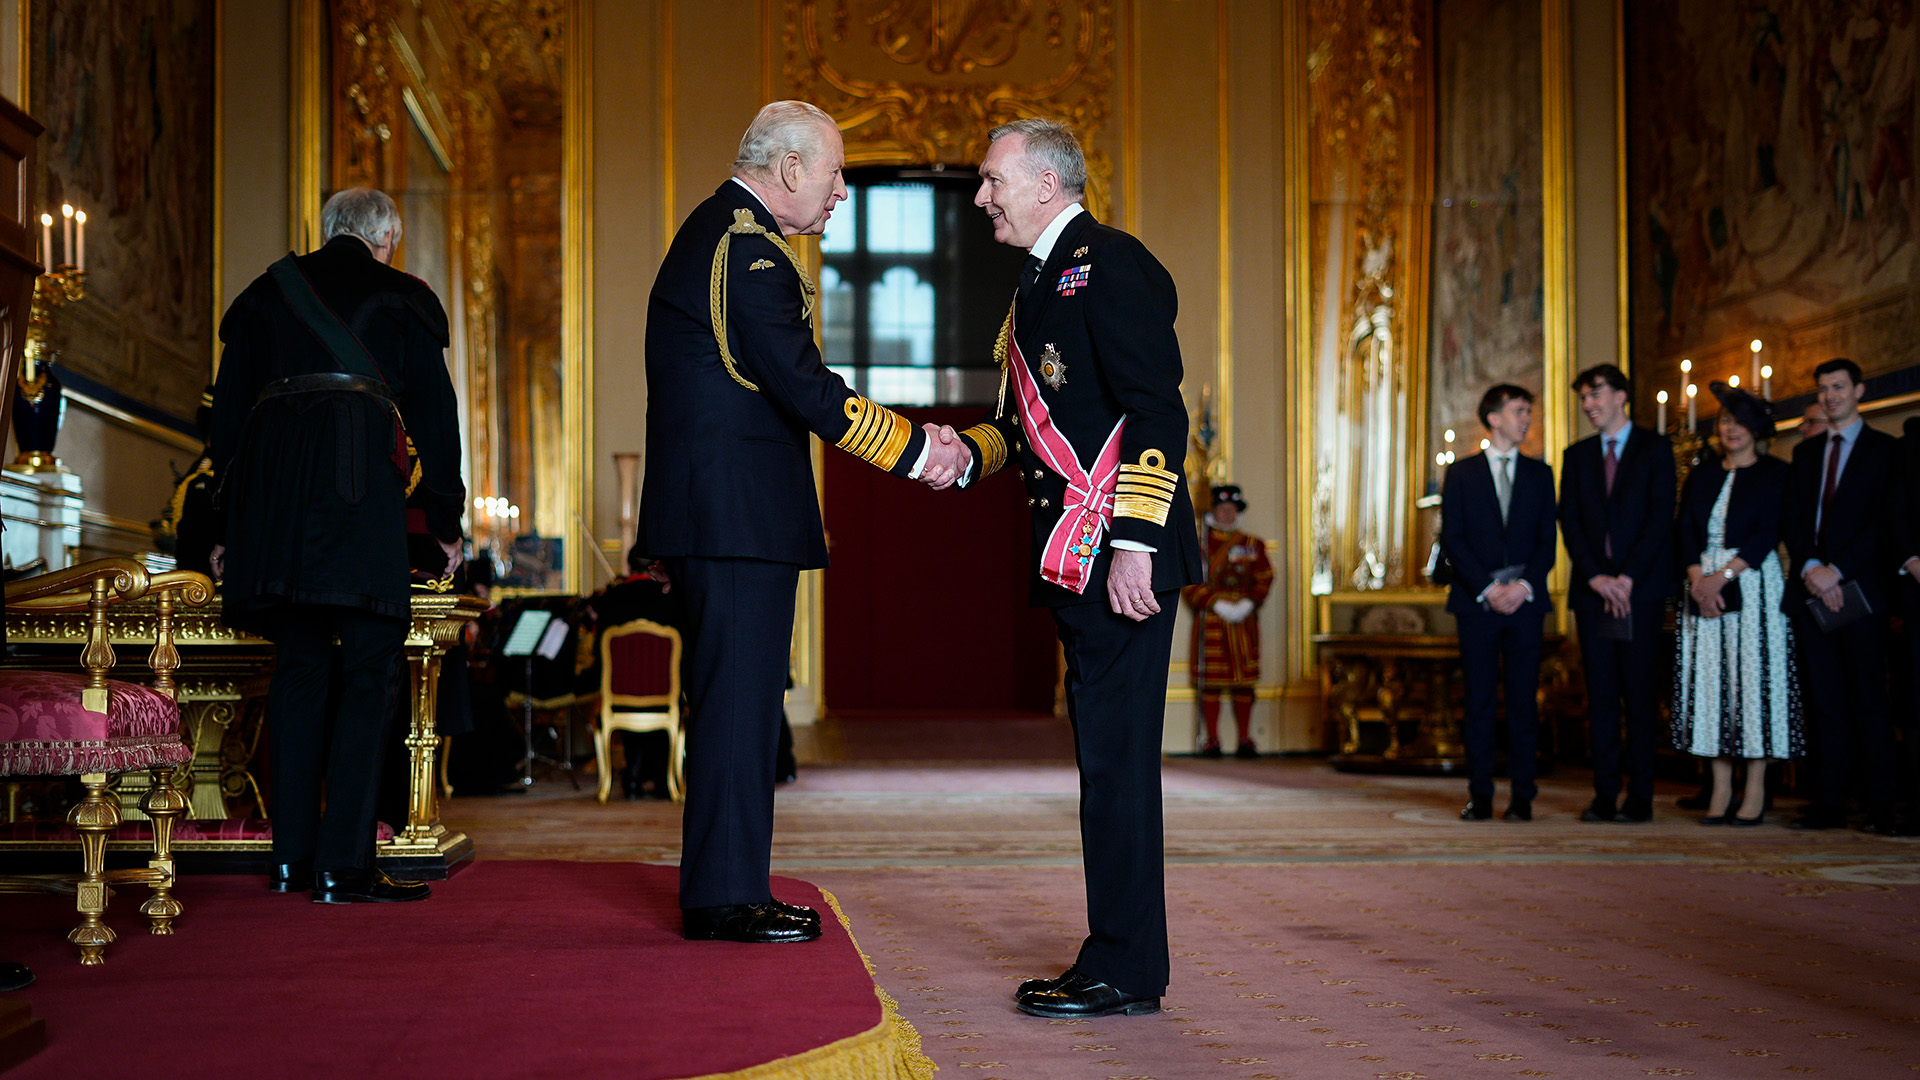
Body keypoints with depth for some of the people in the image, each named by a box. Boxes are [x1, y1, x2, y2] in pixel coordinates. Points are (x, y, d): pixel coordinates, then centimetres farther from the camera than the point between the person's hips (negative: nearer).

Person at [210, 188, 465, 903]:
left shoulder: (267, 294, 22)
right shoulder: (401, 299, 12)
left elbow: (227, 411, 18)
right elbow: (434, 415, 9)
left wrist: (231, 523, 21)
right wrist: (446, 522, 16)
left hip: (267, 480, 4)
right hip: (359, 482, -4)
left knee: (299, 663, 11)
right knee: (369, 669, -2)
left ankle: (290, 856, 10)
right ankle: (342, 865, -8)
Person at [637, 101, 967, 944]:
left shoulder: (714, 231, 18)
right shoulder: (748, 250, -15)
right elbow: (804, 390, -20)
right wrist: (915, 453, -13)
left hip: (711, 509, 11)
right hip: (738, 511, -11)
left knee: (730, 699, 13)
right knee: (739, 699, -5)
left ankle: (720, 889, 20)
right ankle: (726, 898, 1)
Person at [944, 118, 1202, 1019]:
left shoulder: (1111, 266, -9)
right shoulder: (1041, 281, 21)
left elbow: (1156, 412, -17)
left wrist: (1133, 544, -23)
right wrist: (970, 452, 8)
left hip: (1118, 558, -10)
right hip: (1074, 561, 10)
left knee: (1116, 758, -6)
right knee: (1107, 758, 12)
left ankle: (1121, 973, 0)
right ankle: (1124, 963, 20)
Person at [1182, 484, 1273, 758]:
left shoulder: (1253, 545, 12)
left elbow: (1264, 579, 7)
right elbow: (1190, 584, -2)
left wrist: (1248, 603, -9)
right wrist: (1218, 605, -12)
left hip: (1244, 619, 2)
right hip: (1210, 620, -2)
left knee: (1244, 682, 2)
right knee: (1210, 681, -3)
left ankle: (1245, 741, 6)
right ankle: (1212, 741, 2)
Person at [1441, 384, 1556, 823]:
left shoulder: (1540, 474, 12)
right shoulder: (1461, 473, 6)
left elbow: (1548, 541, 6)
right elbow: (1452, 540, -1)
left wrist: (1524, 585, -10)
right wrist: (1487, 589, -11)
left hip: (1526, 601, 1)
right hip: (1476, 601, -1)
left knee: (1524, 701, 0)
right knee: (1479, 702, 0)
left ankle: (1522, 797, 4)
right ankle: (1480, 796, 5)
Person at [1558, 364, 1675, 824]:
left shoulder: (1655, 449, 4)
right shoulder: (1577, 456, 15)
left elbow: (1660, 517, -4)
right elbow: (1569, 521, 7)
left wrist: (1627, 578, -12)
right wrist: (1596, 577, -7)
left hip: (1641, 588, -3)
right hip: (1592, 588, 3)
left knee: (1640, 692, -4)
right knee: (1600, 694, 2)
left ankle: (1639, 795, -1)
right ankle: (1605, 794, 4)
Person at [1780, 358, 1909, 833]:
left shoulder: (1885, 450, 4)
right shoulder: (1805, 452, 19)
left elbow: (1887, 522, -5)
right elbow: (1791, 518, 11)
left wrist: (1837, 571, -13)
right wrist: (1809, 568, -6)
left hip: (1859, 589, -4)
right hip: (1811, 589, 5)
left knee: (1868, 701, -6)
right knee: (1824, 701, 3)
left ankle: (1882, 807, -4)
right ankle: (1829, 803, 4)